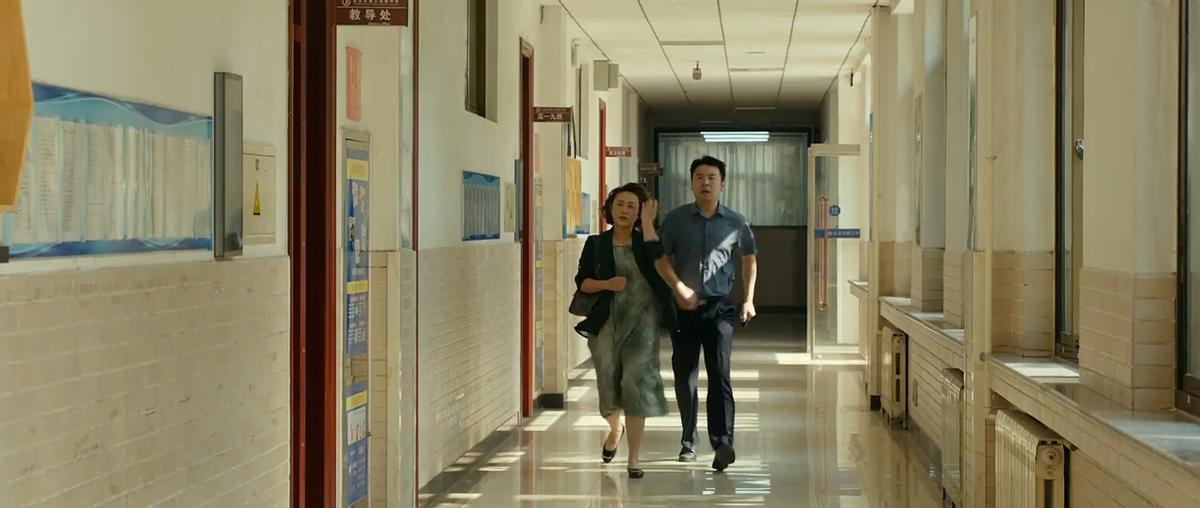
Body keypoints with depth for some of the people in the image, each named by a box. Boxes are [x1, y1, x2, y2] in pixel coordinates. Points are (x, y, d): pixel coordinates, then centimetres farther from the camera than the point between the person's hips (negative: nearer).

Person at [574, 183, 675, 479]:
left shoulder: (645, 241, 6)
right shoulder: (596, 244, 8)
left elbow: (657, 261, -17)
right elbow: (582, 281, 4)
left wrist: (648, 224, -14)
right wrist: (606, 284, -13)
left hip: (642, 321, -2)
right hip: (607, 321, 2)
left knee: (637, 383, -11)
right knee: (609, 383, 10)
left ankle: (634, 459, -8)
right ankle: (615, 429, 44)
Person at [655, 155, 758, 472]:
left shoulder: (735, 223, 5)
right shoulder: (675, 219, 2)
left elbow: (749, 259, 18)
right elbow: (661, 259, 4)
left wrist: (749, 299, 11)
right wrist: (679, 288, -11)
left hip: (719, 307, -1)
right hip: (684, 307, 1)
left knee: (720, 374, -13)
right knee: (684, 375, 7)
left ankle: (723, 443, -20)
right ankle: (688, 441, 20)